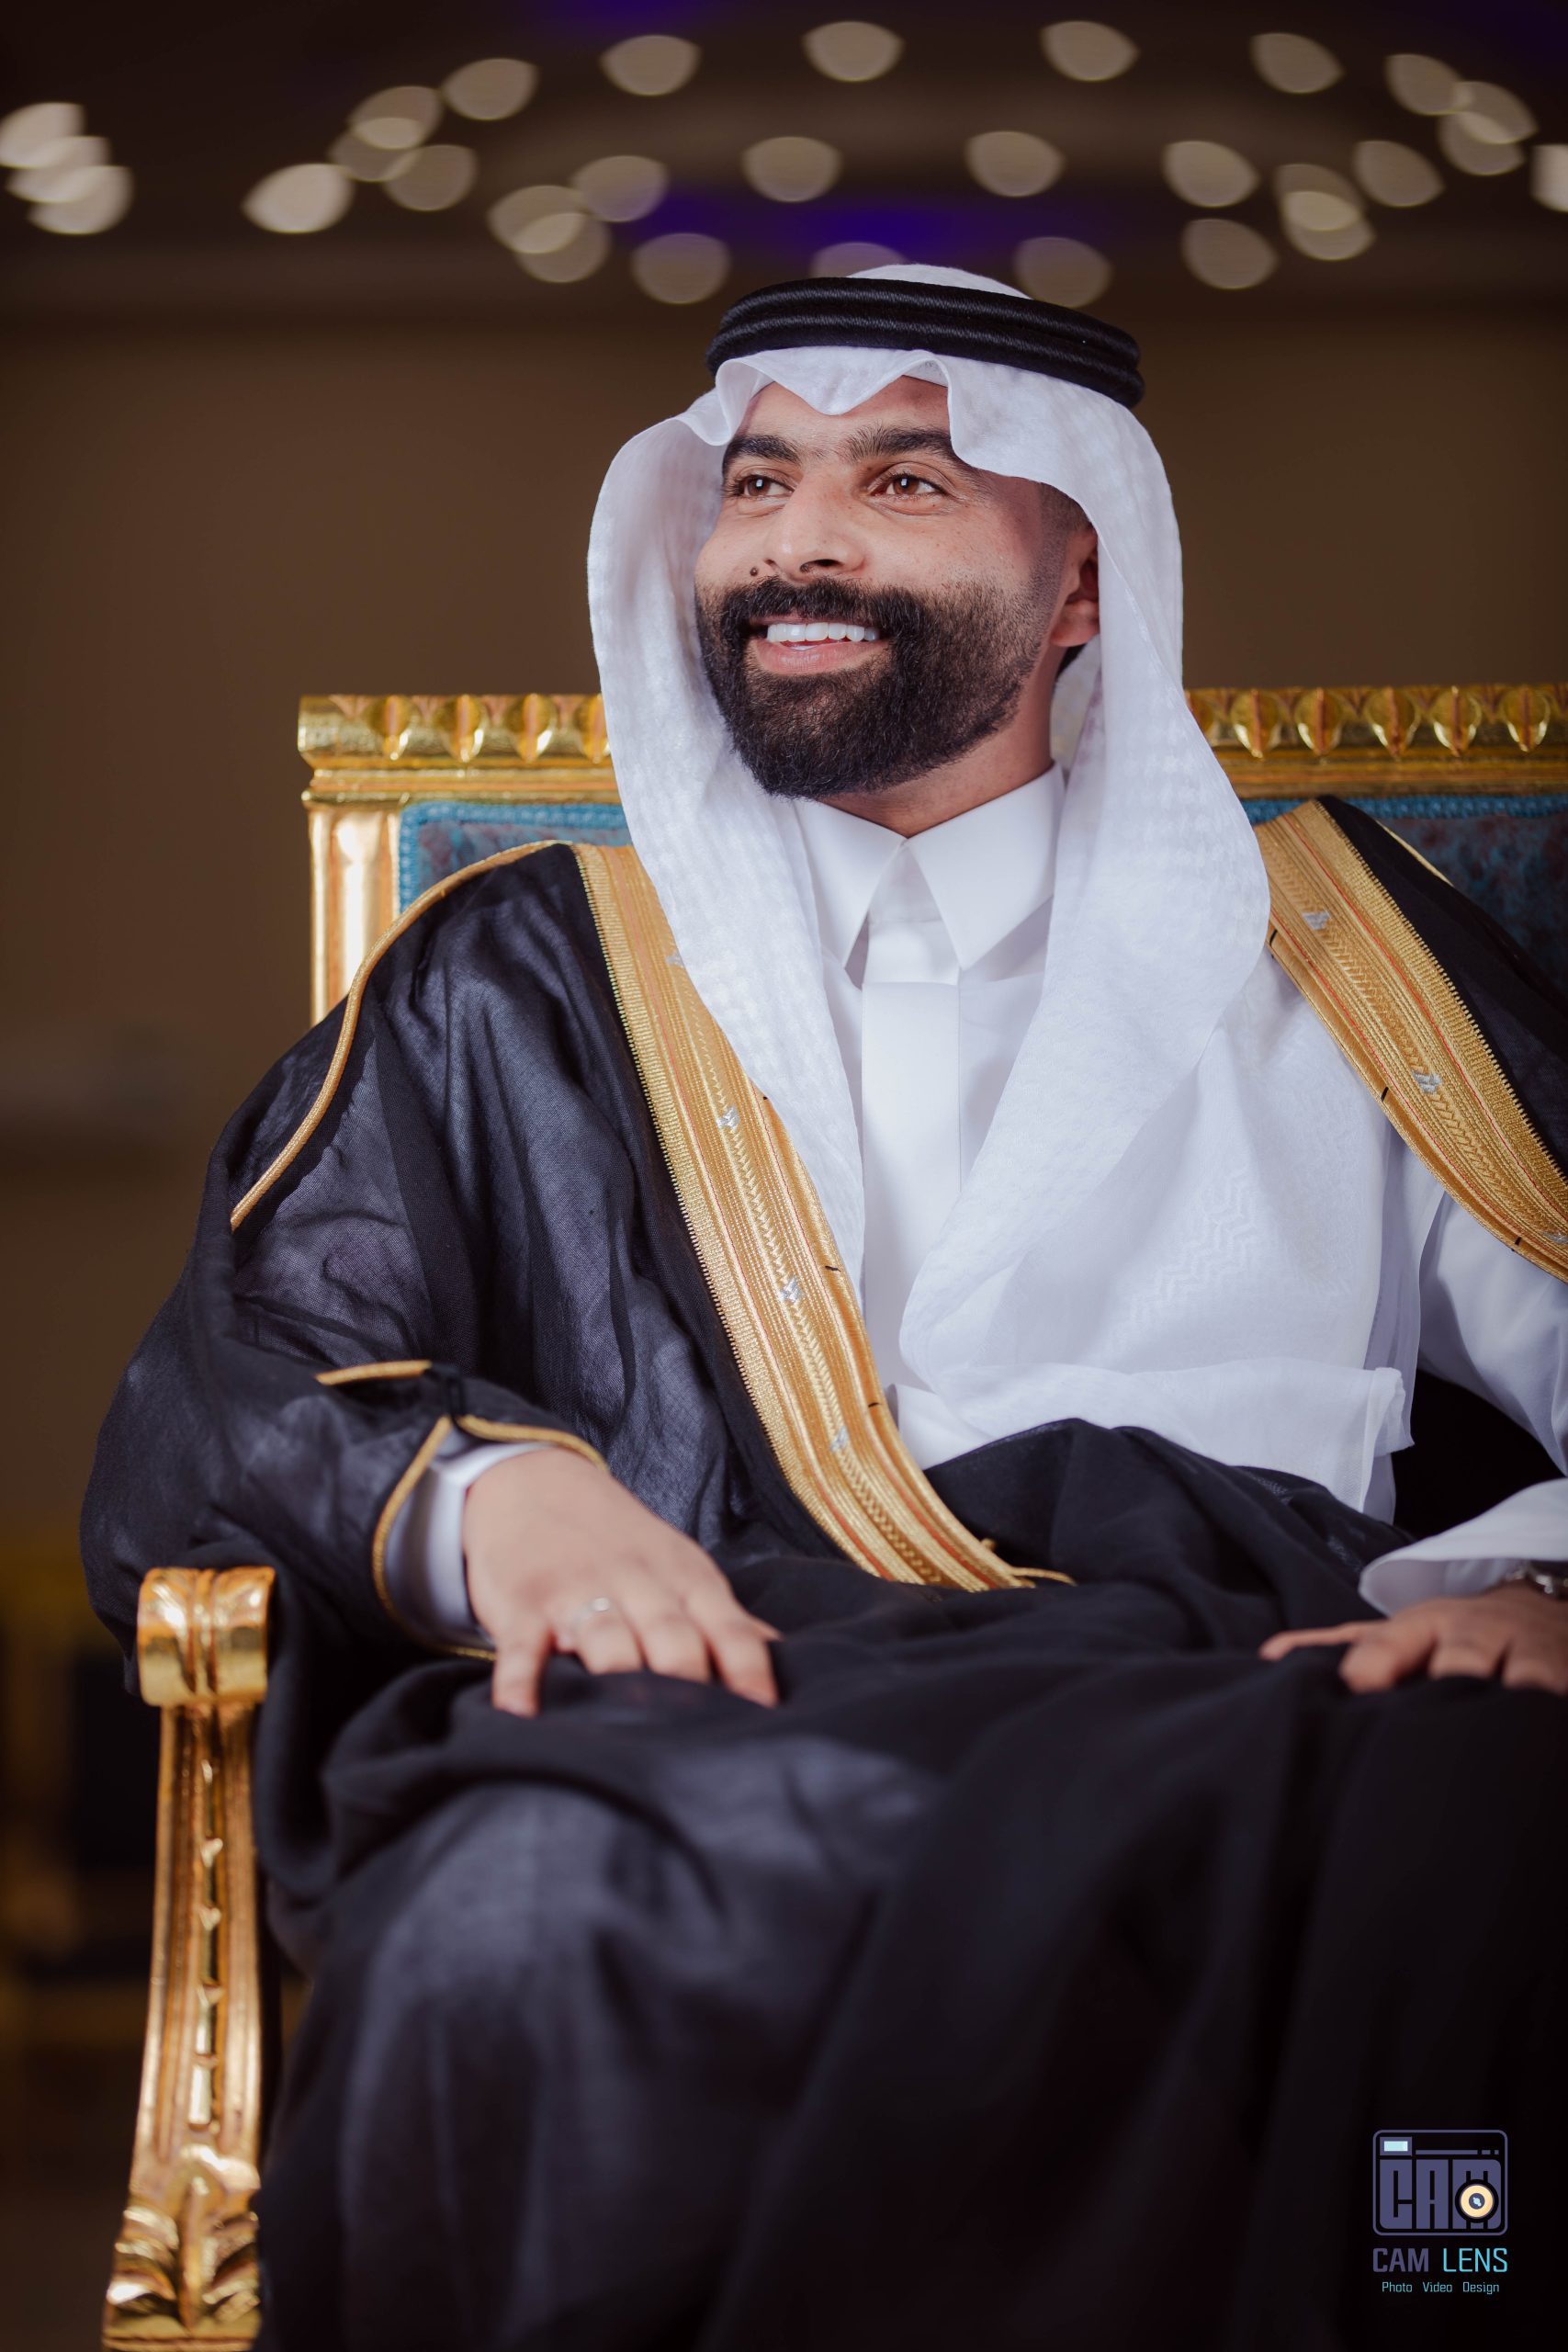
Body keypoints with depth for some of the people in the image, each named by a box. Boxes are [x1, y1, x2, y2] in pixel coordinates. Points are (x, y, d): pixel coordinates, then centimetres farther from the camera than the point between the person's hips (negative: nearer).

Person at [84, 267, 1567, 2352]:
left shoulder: (1328, 945, 26)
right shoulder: (515, 986, 25)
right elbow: (204, 1413, 12)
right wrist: (481, 1483, -11)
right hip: (712, 1699, 0)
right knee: (523, 1938, -38)